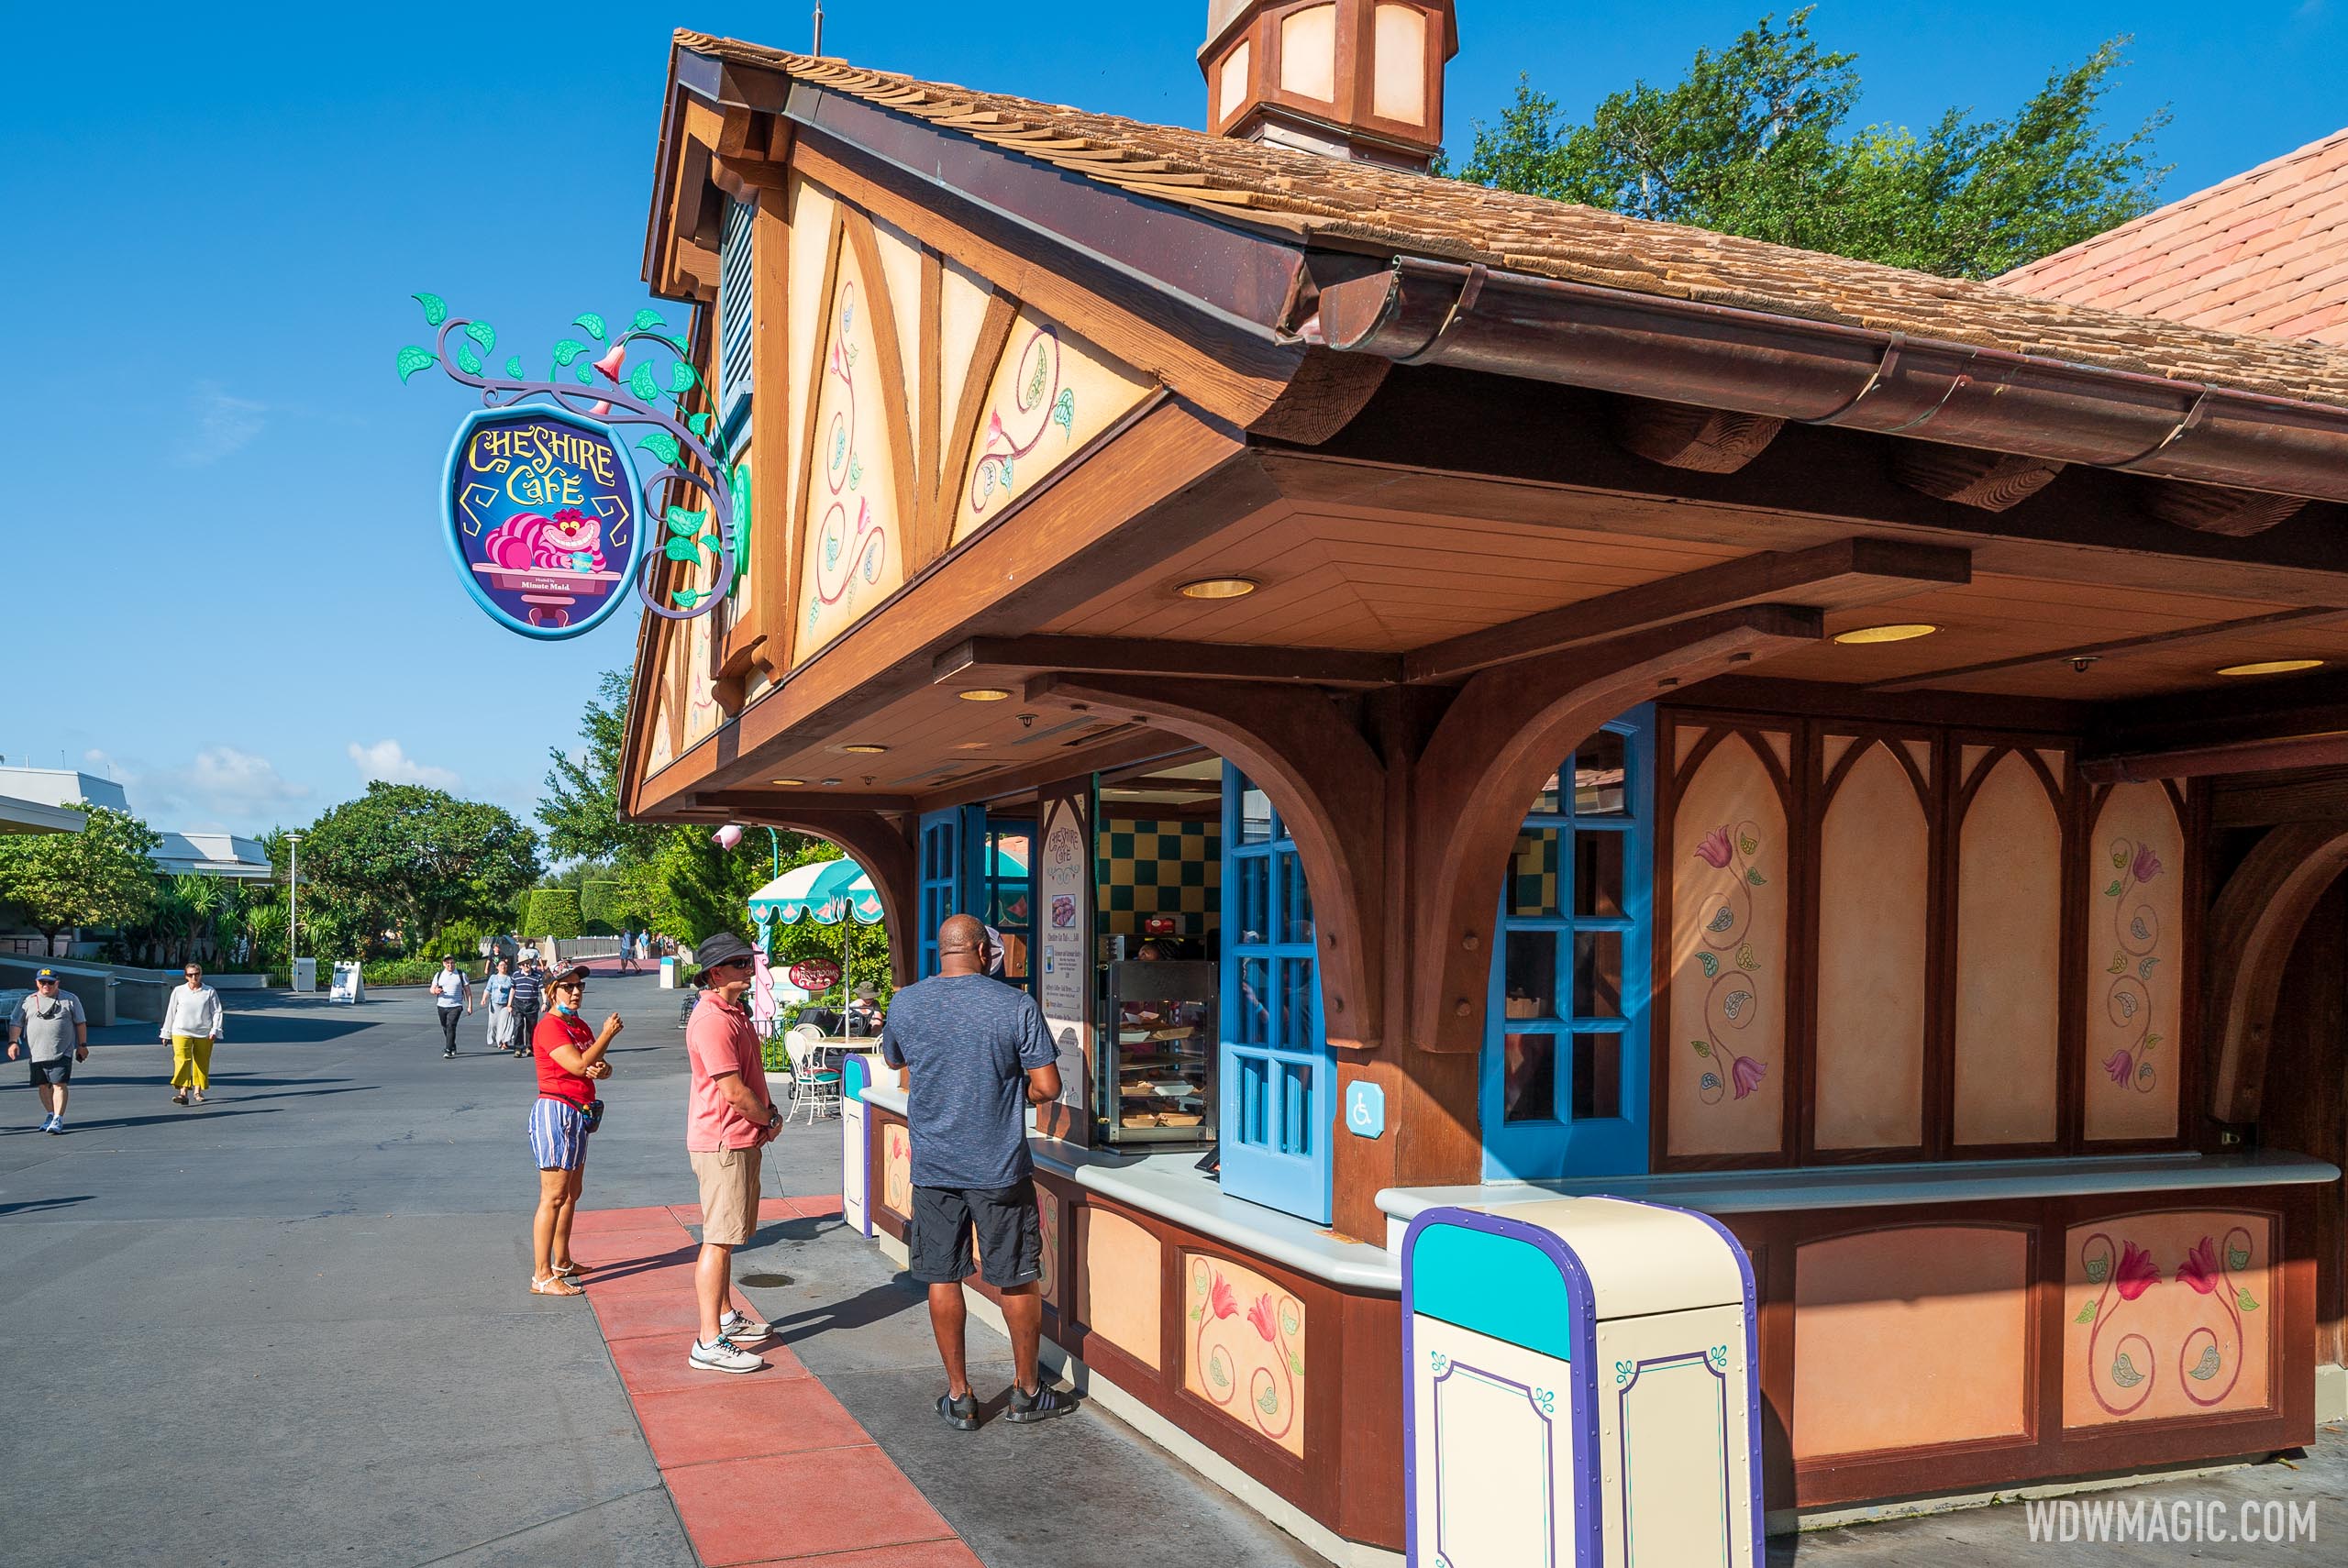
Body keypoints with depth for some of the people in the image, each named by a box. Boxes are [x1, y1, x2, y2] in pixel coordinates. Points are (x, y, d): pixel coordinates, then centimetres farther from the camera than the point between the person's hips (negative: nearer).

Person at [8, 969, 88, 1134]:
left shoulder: (70, 999, 7)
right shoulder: (27, 1002, 11)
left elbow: (80, 1023, 10)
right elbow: (16, 1023, 8)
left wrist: (82, 1045, 5)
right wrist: (13, 1042, -8)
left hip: (62, 1053, -3)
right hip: (36, 1054, 3)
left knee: (59, 1084, -11)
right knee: (43, 1085, 10)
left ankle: (58, 1120, -13)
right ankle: (50, 1115, 26)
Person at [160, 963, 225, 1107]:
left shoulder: (210, 992, 5)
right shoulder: (178, 991, 8)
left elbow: (217, 1012, 6)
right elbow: (171, 1012, 14)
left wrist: (214, 1030, -5)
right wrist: (166, 1033, 15)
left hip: (204, 1034, 0)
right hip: (181, 1032, 0)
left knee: (202, 1062, 6)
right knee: (182, 1060, -15)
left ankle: (197, 1091, 21)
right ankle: (183, 1093, -22)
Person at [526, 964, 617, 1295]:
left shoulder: (581, 1026, 15)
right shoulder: (550, 1026, -14)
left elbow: (598, 1067, 13)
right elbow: (578, 1065, -24)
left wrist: (602, 1069, -11)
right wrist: (608, 1034, -15)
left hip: (577, 1116, 10)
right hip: (555, 1110, -10)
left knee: (572, 1193, 17)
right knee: (554, 1196, -10)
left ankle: (562, 1262, 29)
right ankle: (542, 1277, -9)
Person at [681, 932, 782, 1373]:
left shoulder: (734, 1012, 14)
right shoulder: (712, 1020, -20)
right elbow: (734, 1092, -22)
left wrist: (766, 1115, 5)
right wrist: (770, 1120, -7)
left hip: (738, 1139, 11)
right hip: (722, 1142, -11)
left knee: (724, 1235, 20)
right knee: (718, 1241, -8)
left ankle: (726, 1317, 32)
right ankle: (709, 1344, -6)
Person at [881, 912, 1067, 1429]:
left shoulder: (905, 1004, -2)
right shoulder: (1016, 1005, -11)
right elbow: (1047, 1087, -10)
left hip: (933, 1167, 2)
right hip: (1000, 1167, -2)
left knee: (942, 1279, 12)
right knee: (1017, 1280, 11)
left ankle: (958, 1396, 19)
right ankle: (1026, 1391, 23)